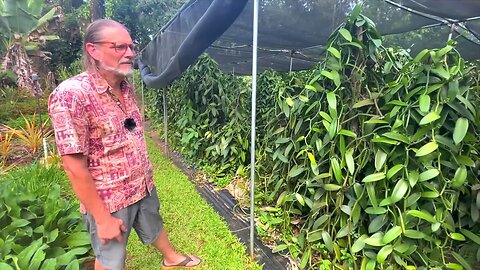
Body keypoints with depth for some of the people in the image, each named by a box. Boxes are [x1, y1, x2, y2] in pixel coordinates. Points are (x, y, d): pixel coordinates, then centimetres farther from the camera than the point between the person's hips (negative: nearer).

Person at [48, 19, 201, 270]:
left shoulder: (125, 87, -2)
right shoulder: (71, 94, -26)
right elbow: (75, 167, -25)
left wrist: (145, 174, 15)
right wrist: (103, 218, -19)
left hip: (144, 186, 7)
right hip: (108, 200, -6)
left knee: (154, 226, 31)